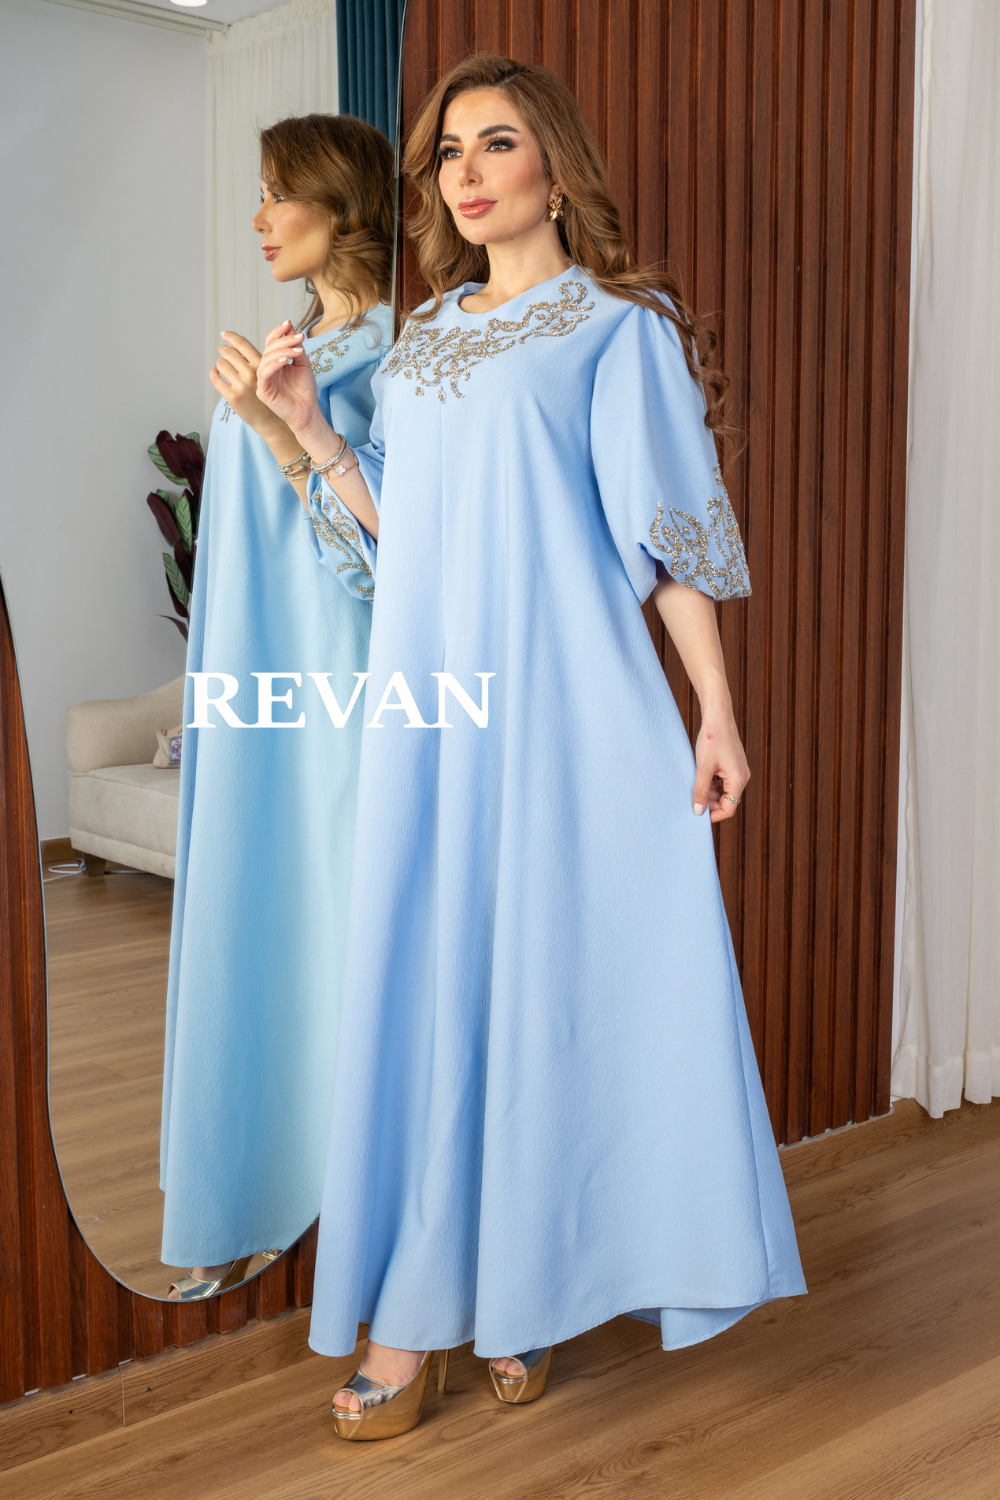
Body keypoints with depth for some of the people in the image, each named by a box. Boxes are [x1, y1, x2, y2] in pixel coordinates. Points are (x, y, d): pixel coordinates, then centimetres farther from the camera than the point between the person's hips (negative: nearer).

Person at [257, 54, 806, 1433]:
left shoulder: (618, 328, 3)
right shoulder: (422, 340, 18)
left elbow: (669, 530, -4)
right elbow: (393, 530, 18)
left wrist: (716, 712, -10)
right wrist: (308, 424, 8)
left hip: (559, 703, -5)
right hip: (427, 709, 5)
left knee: (551, 974, -1)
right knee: (423, 976, 4)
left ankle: (525, 1287, 15)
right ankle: (412, 1308, 12)